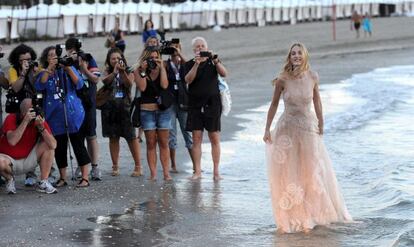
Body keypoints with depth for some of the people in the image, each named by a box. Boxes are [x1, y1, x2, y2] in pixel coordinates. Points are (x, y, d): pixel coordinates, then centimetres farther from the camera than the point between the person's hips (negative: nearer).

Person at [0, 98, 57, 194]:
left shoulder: (39, 121, -11)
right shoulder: (11, 118, -17)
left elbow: (53, 145, -21)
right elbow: (12, 141, -35)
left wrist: (41, 127, -33)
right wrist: (25, 121, -37)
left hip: (27, 160, 3)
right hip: (9, 158, -3)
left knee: (48, 145, -16)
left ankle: (43, 183, -8)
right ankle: (9, 179, 0)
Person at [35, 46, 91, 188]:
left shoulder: (69, 69, 6)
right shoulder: (44, 73, 9)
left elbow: (79, 84, -6)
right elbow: (39, 86, -11)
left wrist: (68, 68, -14)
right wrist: (49, 69, -16)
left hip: (72, 113, -2)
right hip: (55, 116, 2)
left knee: (78, 144, -4)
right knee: (59, 147, 6)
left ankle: (85, 177, -2)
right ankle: (62, 178, 16)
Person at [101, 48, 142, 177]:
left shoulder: (128, 73, 6)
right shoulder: (108, 73, 9)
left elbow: (129, 84, -11)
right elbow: (105, 81, -12)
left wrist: (122, 72, -24)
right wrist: (114, 72, -28)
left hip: (125, 107, -2)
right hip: (110, 108, 2)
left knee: (131, 137, -6)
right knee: (113, 138, 6)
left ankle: (138, 166, -3)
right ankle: (115, 166, 13)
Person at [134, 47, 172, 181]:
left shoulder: (161, 70, 6)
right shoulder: (138, 71, 2)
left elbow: (164, 85, -9)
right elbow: (141, 87, -11)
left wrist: (161, 68, -9)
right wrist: (143, 71, -14)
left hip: (163, 110, 1)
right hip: (147, 110, -1)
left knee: (163, 143, 2)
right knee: (151, 143, 1)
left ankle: (166, 172, 2)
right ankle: (153, 173, 2)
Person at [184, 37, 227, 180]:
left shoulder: (213, 62, 7)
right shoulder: (190, 64, 7)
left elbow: (224, 74, -10)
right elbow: (188, 80, -10)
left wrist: (216, 62, -27)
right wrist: (196, 64, -22)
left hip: (212, 104, -1)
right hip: (195, 105, 1)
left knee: (215, 139, -2)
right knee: (196, 138, -1)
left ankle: (216, 171, 1)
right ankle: (197, 171, 2)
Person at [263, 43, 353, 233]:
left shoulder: (312, 77, -5)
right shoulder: (283, 80, -10)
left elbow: (317, 101, 7)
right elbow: (274, 105, 0)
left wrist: (321, 126, 11)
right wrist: (267, 129, -1)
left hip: (309, 128, 2)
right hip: (287, 129, -1)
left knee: (311, 171, 9)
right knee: (288, 173, 5)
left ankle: (312, 214, 23)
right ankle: (291, 216, 17)